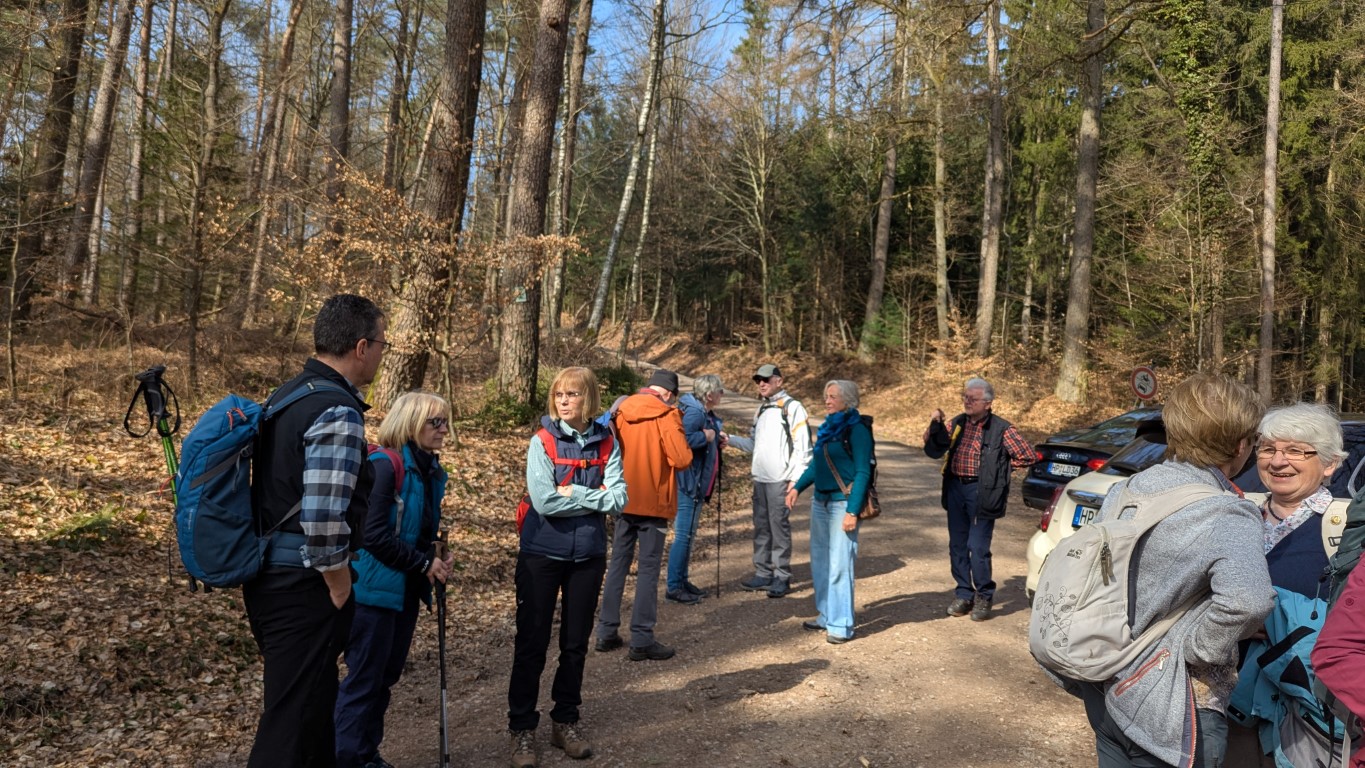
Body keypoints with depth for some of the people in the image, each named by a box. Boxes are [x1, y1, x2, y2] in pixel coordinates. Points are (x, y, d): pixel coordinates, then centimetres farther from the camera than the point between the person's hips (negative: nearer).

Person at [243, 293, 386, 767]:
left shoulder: (287, 394, 10)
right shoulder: (338, 412, -20)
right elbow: (322, 519, -28)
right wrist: (341, 590, -13)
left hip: (268, 577, 9)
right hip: (302, 588, -9)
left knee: (311, 705, 24)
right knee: (292, 727, 3)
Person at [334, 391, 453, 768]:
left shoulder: (431, 471, 7)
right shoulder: (385, 465, -19)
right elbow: (374, 534, -24)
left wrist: (436, 559, -2)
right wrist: (424, 564, -15)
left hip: (406, 588, 8)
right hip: (376, 588, -8)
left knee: (386, 676, 16)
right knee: (364, 679, 1)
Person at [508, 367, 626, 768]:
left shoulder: (606, 443, 0)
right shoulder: (542, 442, -9)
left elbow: (619, 499, -9)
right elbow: (544, 501, -20)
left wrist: (572, 493, -18)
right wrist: (594, 497, -13)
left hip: (588, 555, 3)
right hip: (542, 554, -3)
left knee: (576, 643, 13)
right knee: (532, 642, 5)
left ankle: (566, 721, 29)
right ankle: (521, 727, 19)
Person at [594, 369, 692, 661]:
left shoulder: (621, 412, 5)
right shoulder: (666, 416, -11)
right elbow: (681, 459, -17)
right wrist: (678, 428, 0)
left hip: (623, 501, 5)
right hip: (653, 502, -5)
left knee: (617, 565, 14)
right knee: (648, 570, 1)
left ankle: (607, 632, 19)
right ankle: (642, 640, 3)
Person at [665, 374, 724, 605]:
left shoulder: (705, 414, 12)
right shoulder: (694, 413, -19)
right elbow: (682, 439, -35)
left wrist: (716, 439, 7)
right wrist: (705, 436, -22)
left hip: (696, 486, 11)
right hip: (687, 484, -11)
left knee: (687, 535, 18)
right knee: (683, 535, -5)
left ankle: (682, 580, 28)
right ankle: (673, 588, 1)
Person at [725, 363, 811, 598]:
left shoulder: (792, 407, -6)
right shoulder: (762, 409, 18)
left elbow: (803, 447, -10)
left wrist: (795, 478, -15)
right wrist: (730, 439, 6)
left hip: (780, 480, -7)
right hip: (760, 479, 7)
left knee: (779, 528, -3)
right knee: (761, 528, 10)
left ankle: (782, 577, 5)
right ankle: (763, 574, 19)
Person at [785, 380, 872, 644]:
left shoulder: (857, 429, -10)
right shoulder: (828, 426, 12)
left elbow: (863, 473, -13)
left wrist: (852, 511, -18)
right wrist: (797, 487, 6)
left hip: (842, 503, -8)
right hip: (820, 501, 8)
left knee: (839, 564, -5)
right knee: (820, 561, 13)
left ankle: (841, 625, 4)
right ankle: (826, 616, 26)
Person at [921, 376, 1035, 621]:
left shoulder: (1001, 429, -6)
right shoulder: (957, 423, 7)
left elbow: (1028, 456, -5)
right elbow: (934, 451, 5)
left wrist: (999, 466, -2)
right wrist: (935, 425, -9)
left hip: (982, 492, -5)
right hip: (956, 488, 5)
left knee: (978, 548, -6)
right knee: (957, 546, 10)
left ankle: (984, 596, 12)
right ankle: (964, 594, 23)